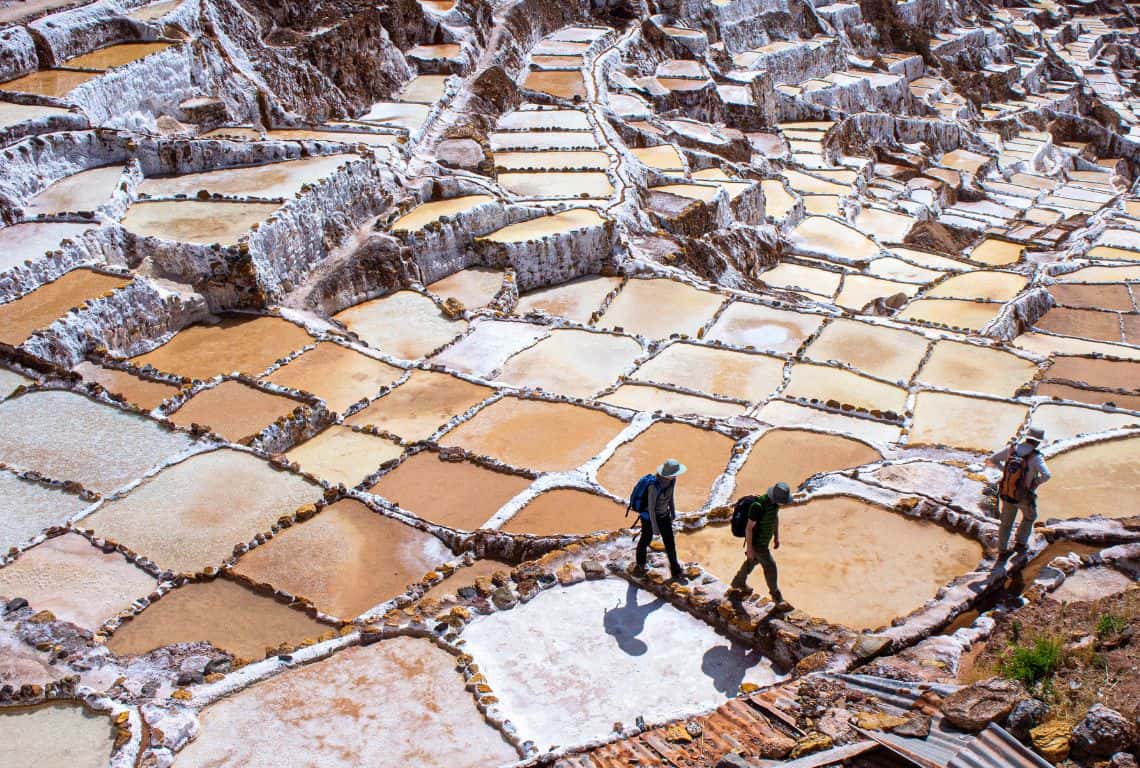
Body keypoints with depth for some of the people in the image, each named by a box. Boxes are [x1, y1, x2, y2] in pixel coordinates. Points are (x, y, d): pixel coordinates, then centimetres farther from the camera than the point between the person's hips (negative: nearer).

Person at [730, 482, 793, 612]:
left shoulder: (774, 501, -10)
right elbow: (749, 527, -27)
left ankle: (738, 583, 48)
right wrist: (749, 548, -21)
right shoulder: (758, 505, -36)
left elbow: (775, 516, 10)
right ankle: (777, 597, 16)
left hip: (764, 539, 9)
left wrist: (776, 536, 16)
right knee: (770, 566, -2)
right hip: (756, 543, -9)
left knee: (753, 562, 27)